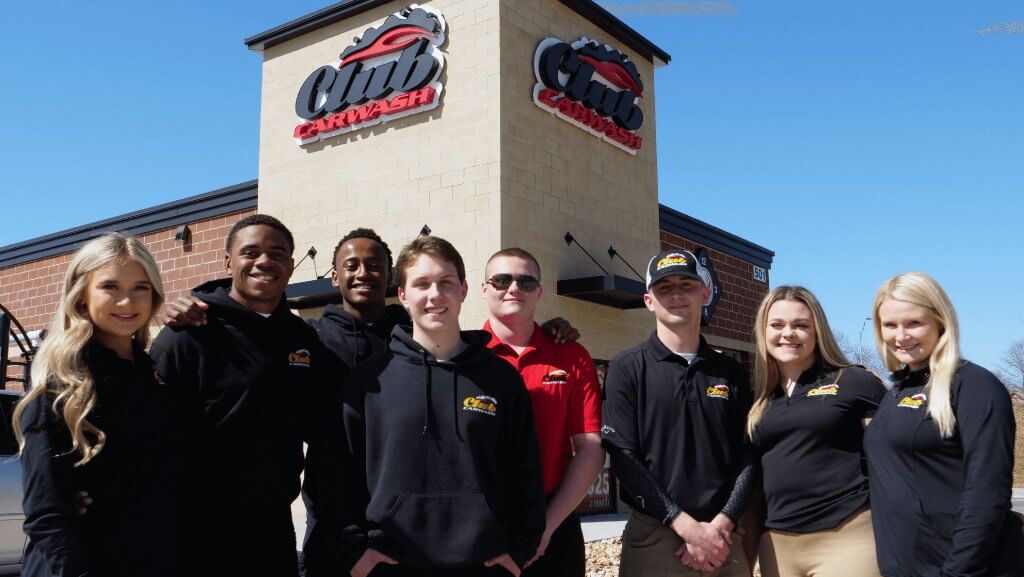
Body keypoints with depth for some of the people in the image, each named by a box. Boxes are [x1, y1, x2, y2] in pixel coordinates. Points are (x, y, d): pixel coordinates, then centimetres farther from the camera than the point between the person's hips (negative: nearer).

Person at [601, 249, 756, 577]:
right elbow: (623, 458, -9)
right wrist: (687, 527, -14)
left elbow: (747, 455, 4)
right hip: (654, 536, -3)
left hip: (724, 537, 3)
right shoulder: (627, 369, -1)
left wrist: (720, 525, -10)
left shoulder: (732, 373, 9)